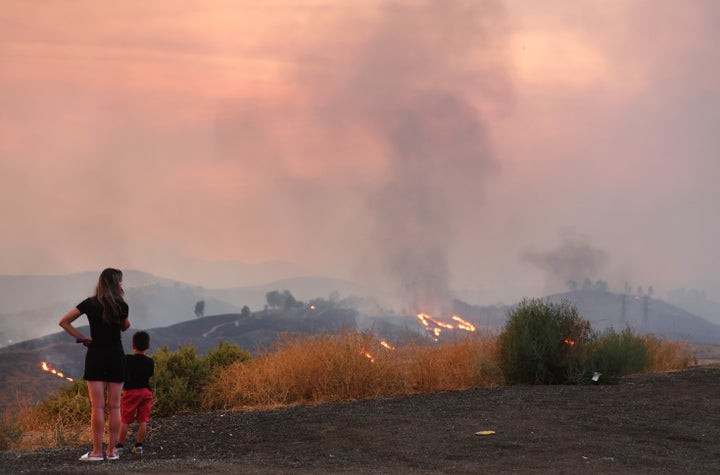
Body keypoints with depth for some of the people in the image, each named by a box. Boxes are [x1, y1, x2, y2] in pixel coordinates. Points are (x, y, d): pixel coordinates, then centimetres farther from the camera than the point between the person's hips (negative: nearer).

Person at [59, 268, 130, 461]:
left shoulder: (90, 304, -2)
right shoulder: (122, 306, -4)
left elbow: (64, 322, -2)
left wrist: (83, 337, 1)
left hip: (95, 356, 0)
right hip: (116, 356, 0)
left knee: (98, 407, -3)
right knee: (114, 407, 5)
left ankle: (97, 451, -4)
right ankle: (112, 450, 6)